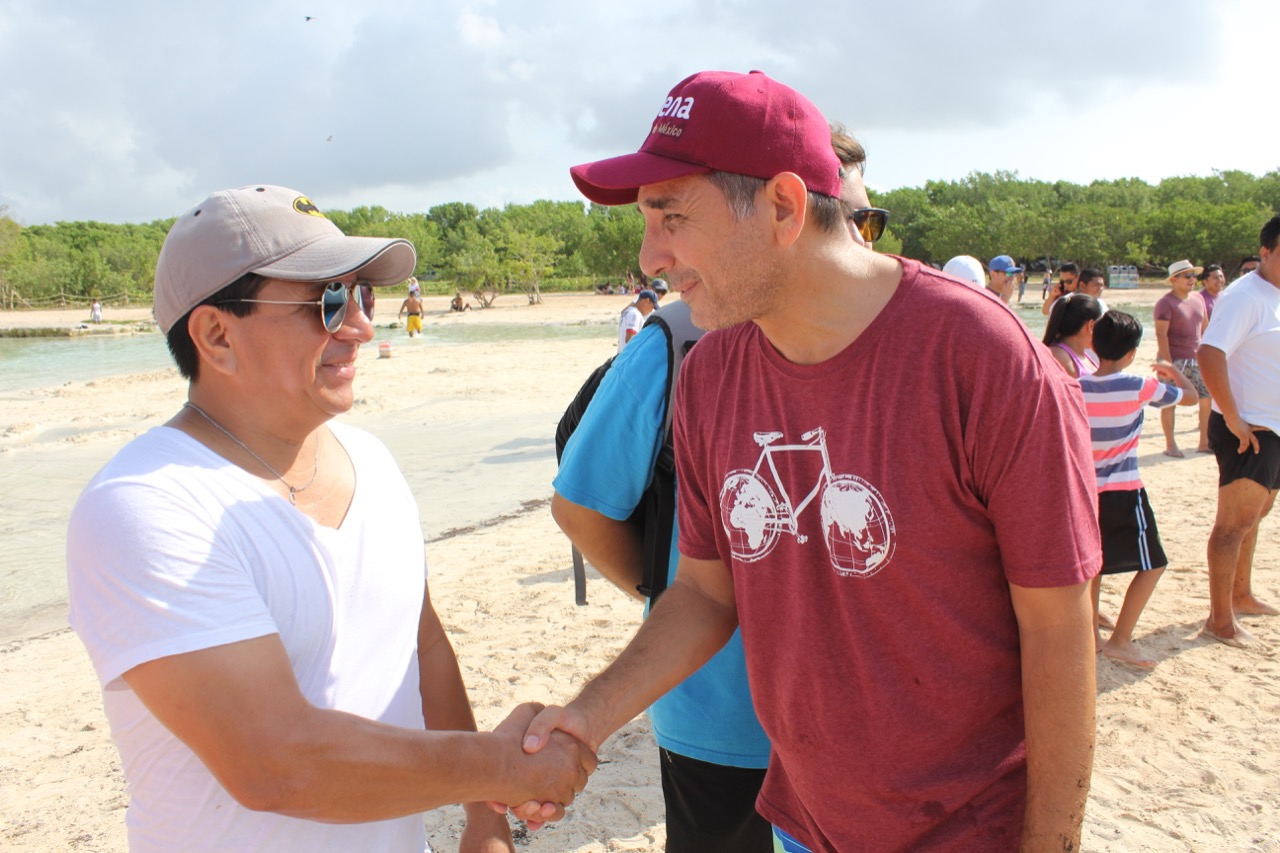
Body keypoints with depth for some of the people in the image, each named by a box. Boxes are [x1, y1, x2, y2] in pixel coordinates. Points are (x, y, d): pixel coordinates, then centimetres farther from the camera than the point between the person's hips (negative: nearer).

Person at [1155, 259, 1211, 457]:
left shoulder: (1198, 301, 13)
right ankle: (1170, 445, 7)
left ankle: (1205, 443, 14)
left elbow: (1205, 329, 20)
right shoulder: (1166, 303, -9)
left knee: (1209, 399, 5)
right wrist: (1167, 363, -21)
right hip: (1174, 360, -7)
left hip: (1196, 359, 7)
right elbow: (1161, 335, -15)